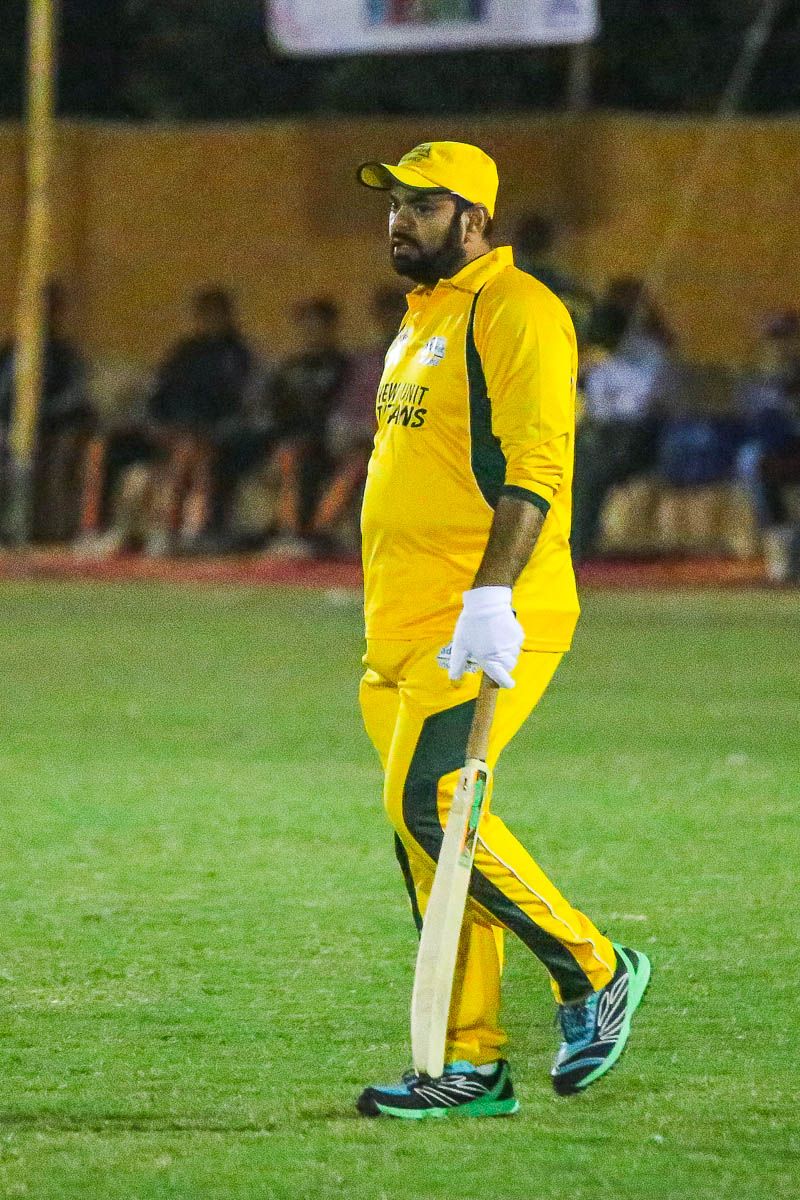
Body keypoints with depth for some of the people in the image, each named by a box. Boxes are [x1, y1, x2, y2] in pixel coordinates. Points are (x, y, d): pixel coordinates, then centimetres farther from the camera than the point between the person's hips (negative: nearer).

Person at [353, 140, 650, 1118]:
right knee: (423, 831, 6)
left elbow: (534, 468, -19)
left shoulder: (515, 312, -9)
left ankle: (592, 971, -3)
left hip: (486, 625, -10)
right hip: (404, 631, 10)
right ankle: (471, 1067, 9)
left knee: (432, 807, -19)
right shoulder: (422, 321, 22)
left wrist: (491, 597, -28)